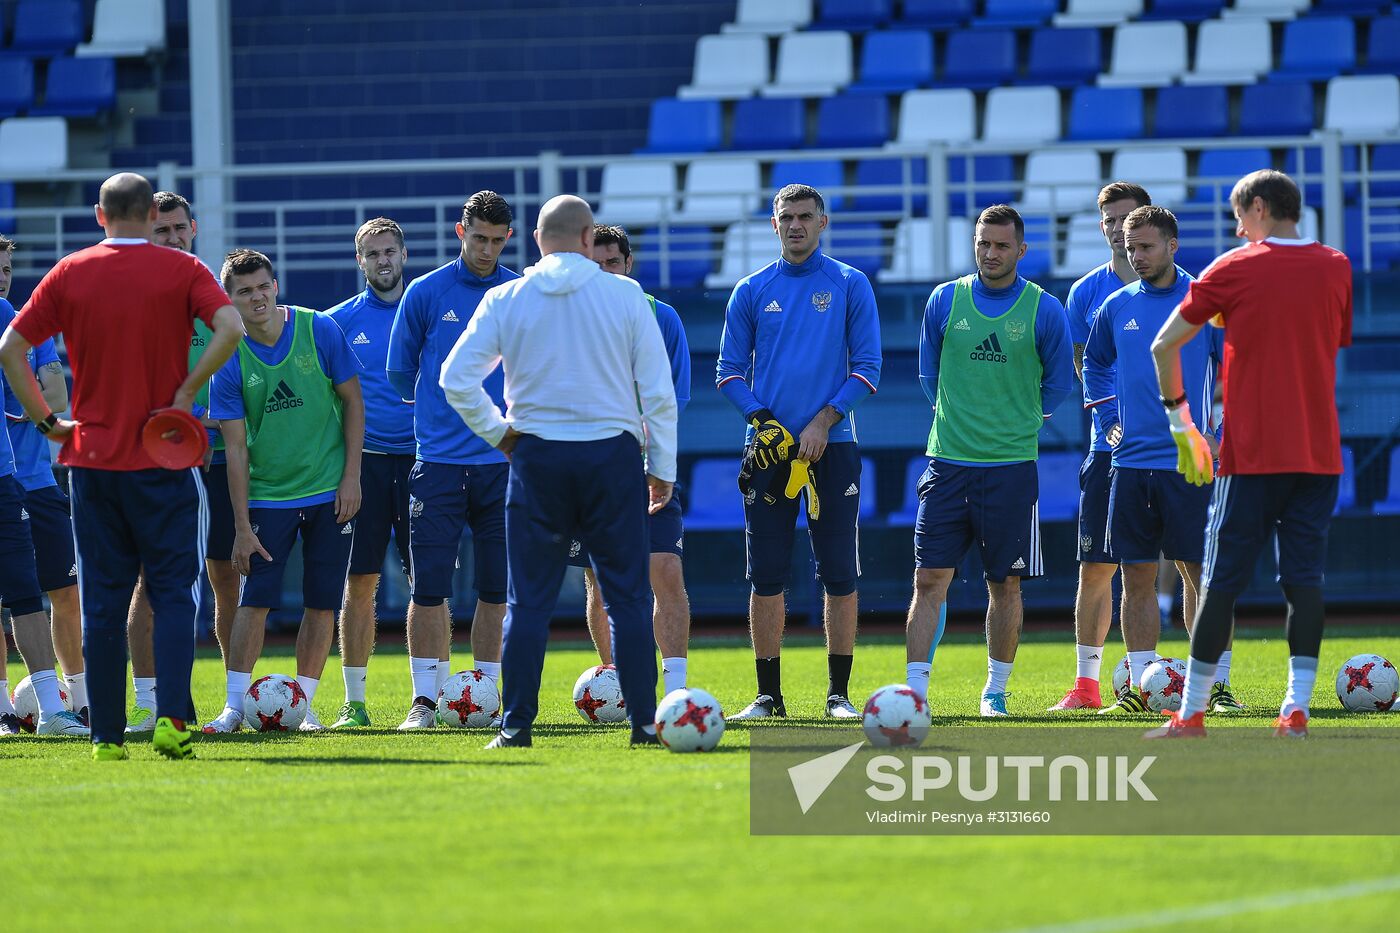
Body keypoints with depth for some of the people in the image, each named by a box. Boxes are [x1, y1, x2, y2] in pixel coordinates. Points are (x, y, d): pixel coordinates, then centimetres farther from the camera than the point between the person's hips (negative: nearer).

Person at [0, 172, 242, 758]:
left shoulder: (70, 274, 3)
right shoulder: (181, 271, -2)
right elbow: (230, 327, -17)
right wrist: (185, 392, -9)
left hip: (93, 457, 2)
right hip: (164, 461, -2)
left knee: (102, 602, 6)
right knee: (174, 594, 3)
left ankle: (107, 734, 4)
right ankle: (171, 718, -12)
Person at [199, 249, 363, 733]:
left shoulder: (319, 331, -7)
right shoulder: (230, 361, -8)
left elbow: (353, 402, 2)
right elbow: (236, 448, -6)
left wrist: (351, 477, -4)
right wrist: (242, 526, -9)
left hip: (330, 491, 1)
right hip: (267, 493, -1)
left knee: (321, 602, 1)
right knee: (255, 599, -8)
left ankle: (303, 706, 9)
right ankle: (234, 706, -4)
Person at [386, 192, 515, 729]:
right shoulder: (425, 294, 2)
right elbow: (399, 373, 11)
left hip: (504, 462, 1)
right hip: (439, 462, -1)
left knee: (497, 588, 3)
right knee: (429, 586, -5)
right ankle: (425, 699, 0)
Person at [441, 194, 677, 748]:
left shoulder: (505, 300, 1)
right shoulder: (625, 296, -1)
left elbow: (456, 379, -3)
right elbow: (657, 390, 0)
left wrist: (498, 434, 8)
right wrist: (662, 468, 8)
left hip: (537, 457, 1)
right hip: (613, 453, -1)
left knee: (529, 599, 5)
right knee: (627, 596, 4)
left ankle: (516, 724, 1)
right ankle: (644, 721, 2)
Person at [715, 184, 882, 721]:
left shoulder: (850, 286, 4)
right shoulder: (752, 292, 9)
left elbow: (867, 368, 2)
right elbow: (729, 372, 9)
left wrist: (823, 421, -10)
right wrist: (760, 419, -7)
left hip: (831, 446, -1)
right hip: (769, 449, 1)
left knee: (840, 576, -3)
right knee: (767, 577, 0)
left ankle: (839, 693, 3)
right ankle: (768, 695, 6)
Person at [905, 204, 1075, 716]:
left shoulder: (1044, 310, 0)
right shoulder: (945, 301, 5)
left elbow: (1058, 383, 12)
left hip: (1011, 467, -1)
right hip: (947, 463, 1)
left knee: (1005, 584, 5)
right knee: (929, 579, -6)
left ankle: (996, 689, 17)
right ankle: (915, 689, -7)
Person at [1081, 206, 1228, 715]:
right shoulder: (1117, 306, 9)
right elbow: (1095, 363, 25)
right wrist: (1109, 417, 13)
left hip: (1189, 461, -4)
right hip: (1132, 459, 4)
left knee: (1200, 573, -1)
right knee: (1136, 577, 4)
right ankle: (1138, 686, 7)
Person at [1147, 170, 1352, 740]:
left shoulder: (1235, 270, -3)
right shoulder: (1336, 269, 7)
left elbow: (1164, 345, -1)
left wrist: (1179, 419, 8)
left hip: (1252, 453, -3)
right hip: (1320, 451, 3)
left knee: (1222, 580, 0)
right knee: (1304, 576, 3)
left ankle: (1191, 712, 3)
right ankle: (1297, 708, -4)